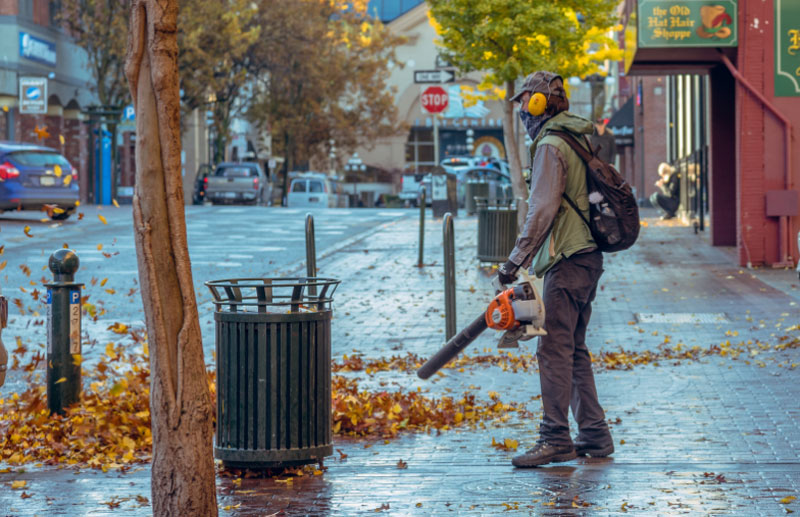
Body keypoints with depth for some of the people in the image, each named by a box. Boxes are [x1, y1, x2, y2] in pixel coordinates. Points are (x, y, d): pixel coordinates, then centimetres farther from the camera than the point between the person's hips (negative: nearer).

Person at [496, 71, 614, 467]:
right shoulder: (576, 140, 19)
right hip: (587, 257, 10)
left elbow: (542, 211, -18)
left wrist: (515, 261, -15)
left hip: (567, 261, -10)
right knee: (574, 349, 14)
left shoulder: (551, 146, -12)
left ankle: (555, 439, -8)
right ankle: (594, 435, 16)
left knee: (555, 350, -8)